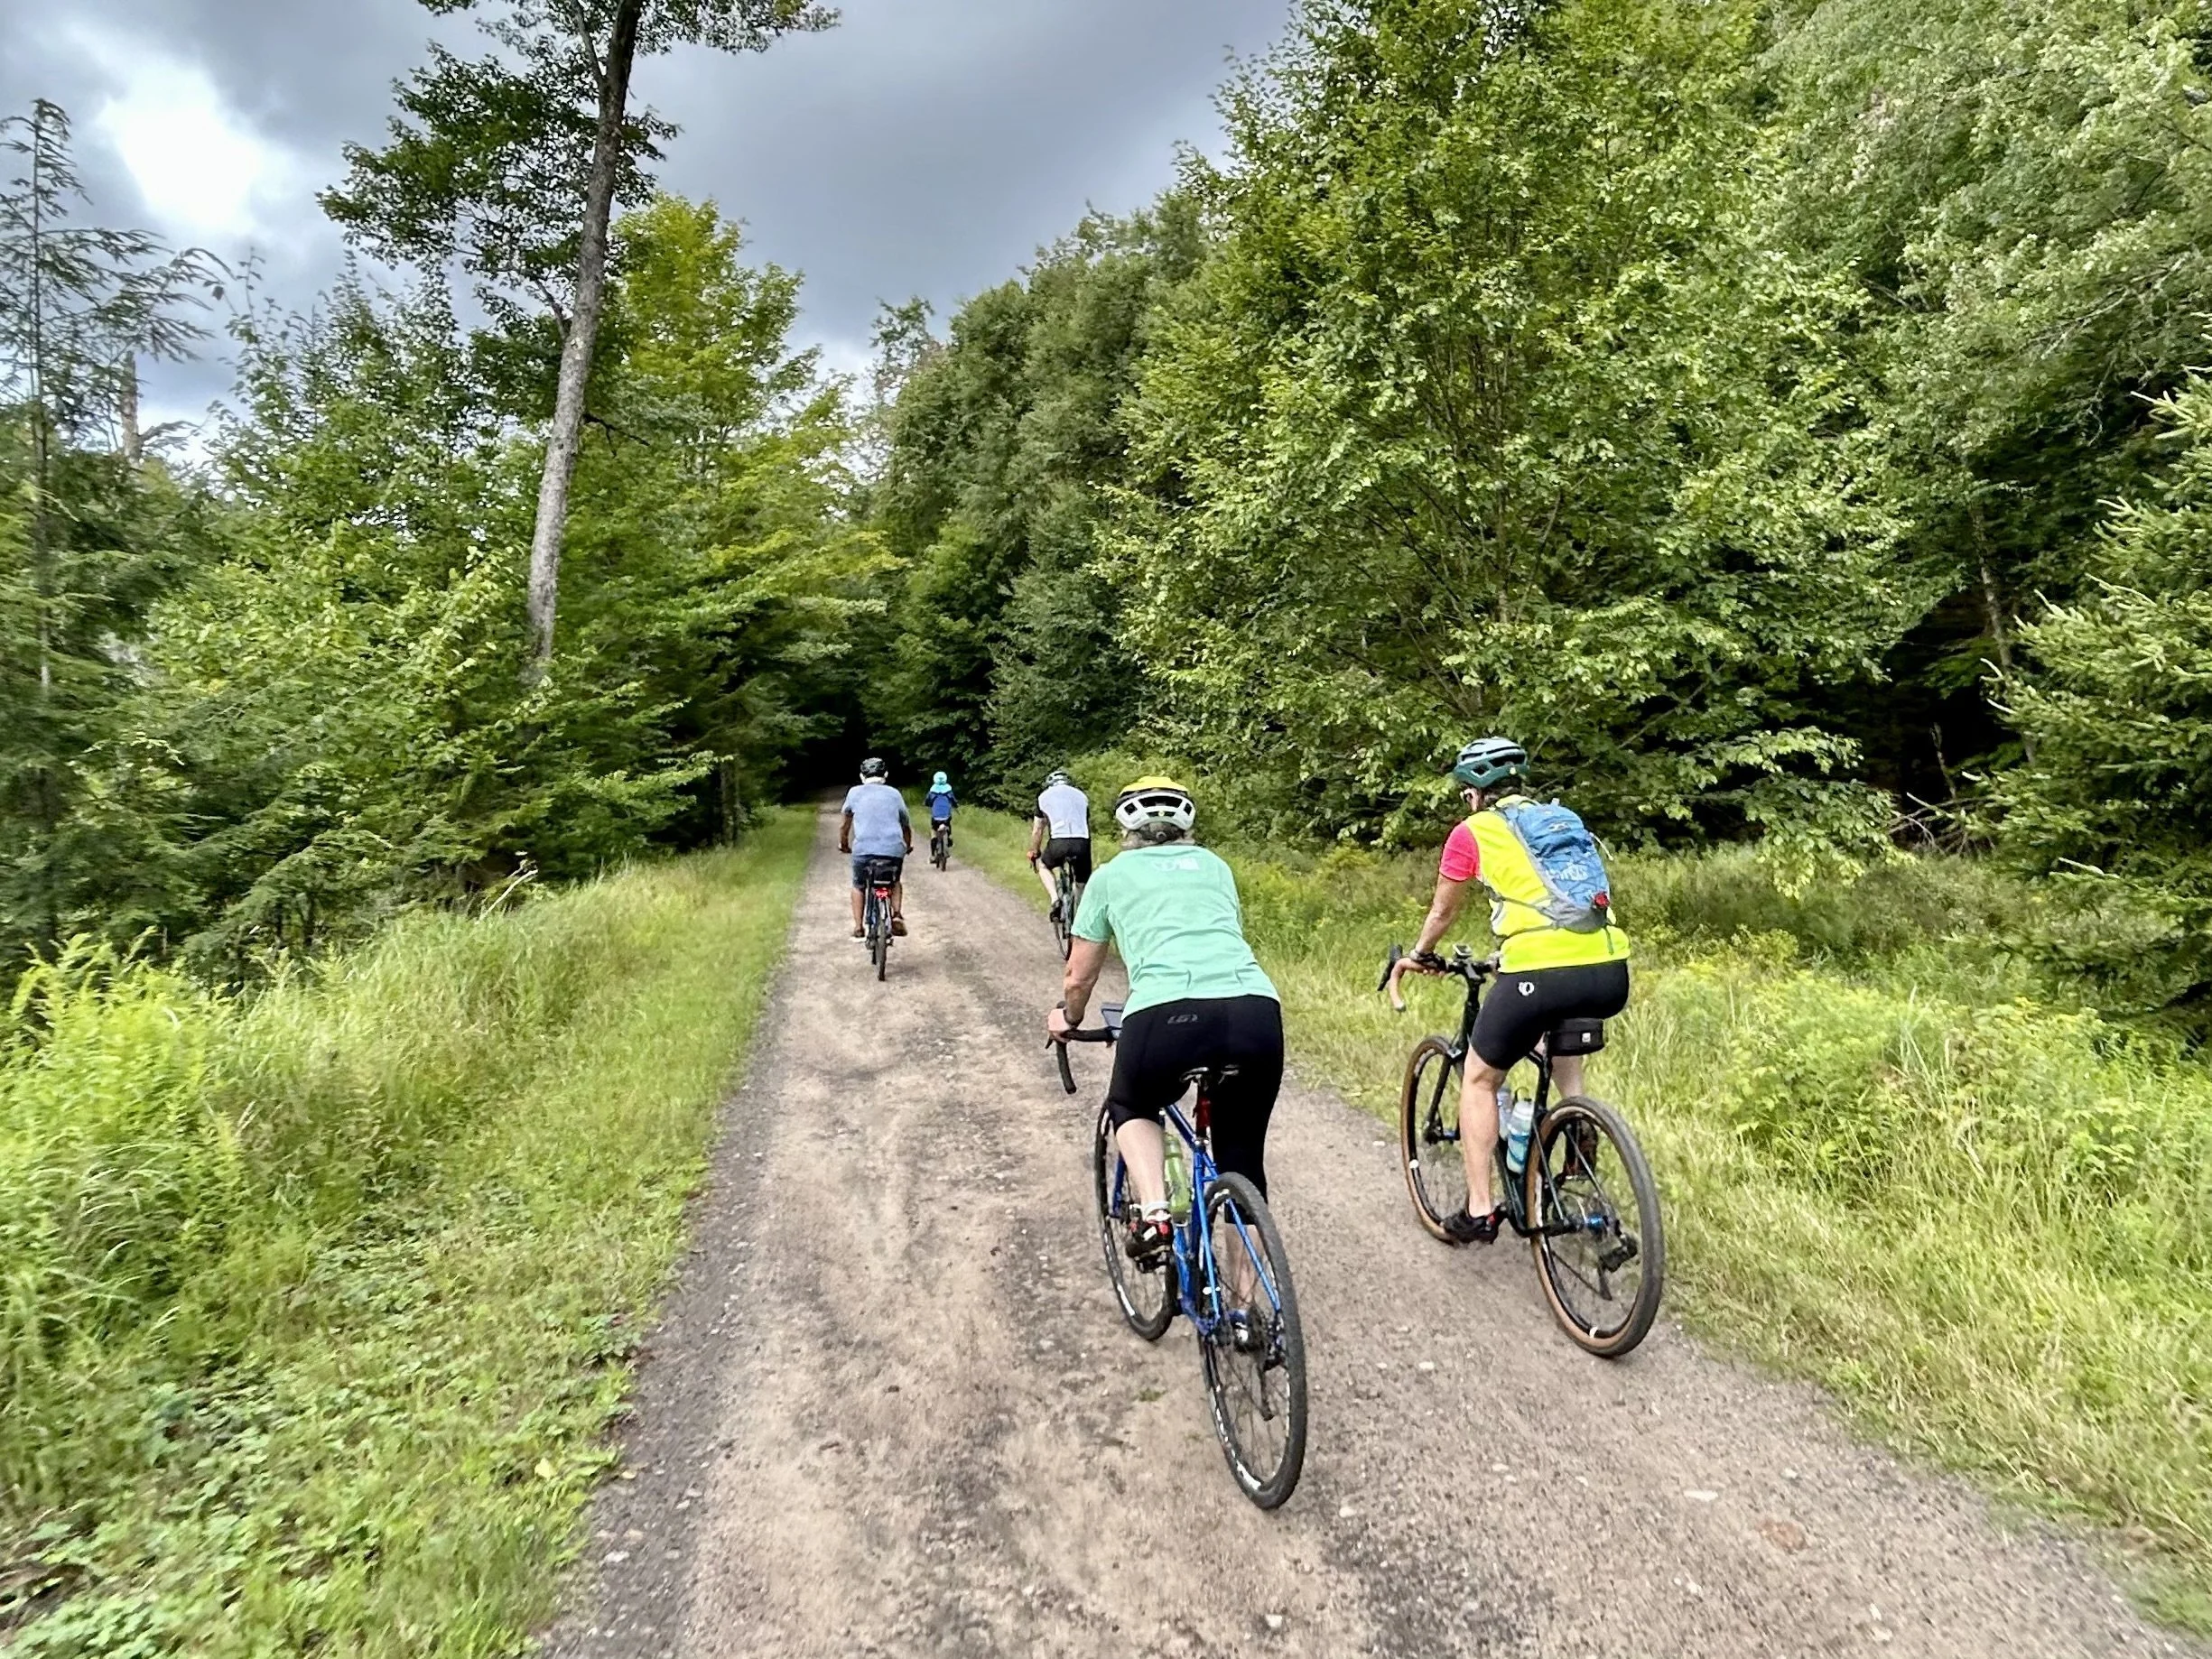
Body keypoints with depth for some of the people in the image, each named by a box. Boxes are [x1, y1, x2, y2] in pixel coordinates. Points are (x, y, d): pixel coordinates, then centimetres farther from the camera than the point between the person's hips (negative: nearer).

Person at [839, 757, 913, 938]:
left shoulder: (855, 792, 15)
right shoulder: (894, 794, 17)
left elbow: (845, 823, 26)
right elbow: (906, 825, 25)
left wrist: (843, 843, 44)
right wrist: (908, 845, 43)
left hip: (863, 849, -1)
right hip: (894, 849, 1)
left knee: (859, 886, 25)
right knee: (895, 882, 29)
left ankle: (858, 927, 16)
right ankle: (897, 916, 8)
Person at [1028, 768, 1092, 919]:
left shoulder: (1044, 796, 19)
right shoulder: (1081, 795, 25)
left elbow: (1037, 830, 21)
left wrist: (1033, 853, 33)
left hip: (1059, 842, -2)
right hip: (1082, 843, 2)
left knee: (1043, 866, 27)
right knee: (1082, 885, 19)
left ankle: (1055, 899, 7)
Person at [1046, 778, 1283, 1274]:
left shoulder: (1111, 876, 22)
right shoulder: (1213, 866, 29)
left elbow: (1078, 979, 27)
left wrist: (1068, 1020, 48)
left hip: (1168, 1012, -3)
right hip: (1257, 1010, 3)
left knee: (1132, 1108, 29)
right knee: (1243, 1158, 22)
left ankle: (1153, 1214, 7)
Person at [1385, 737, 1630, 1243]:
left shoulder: (1473, 831, 9)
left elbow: (1442, 912, 20)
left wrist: (1418, 956, 40)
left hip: (1540, 973, -5)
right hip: (1611, 974, 6)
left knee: (1479, 1080, 17)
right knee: (1561, 1026, 40)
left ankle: (1479, 1211, 15)